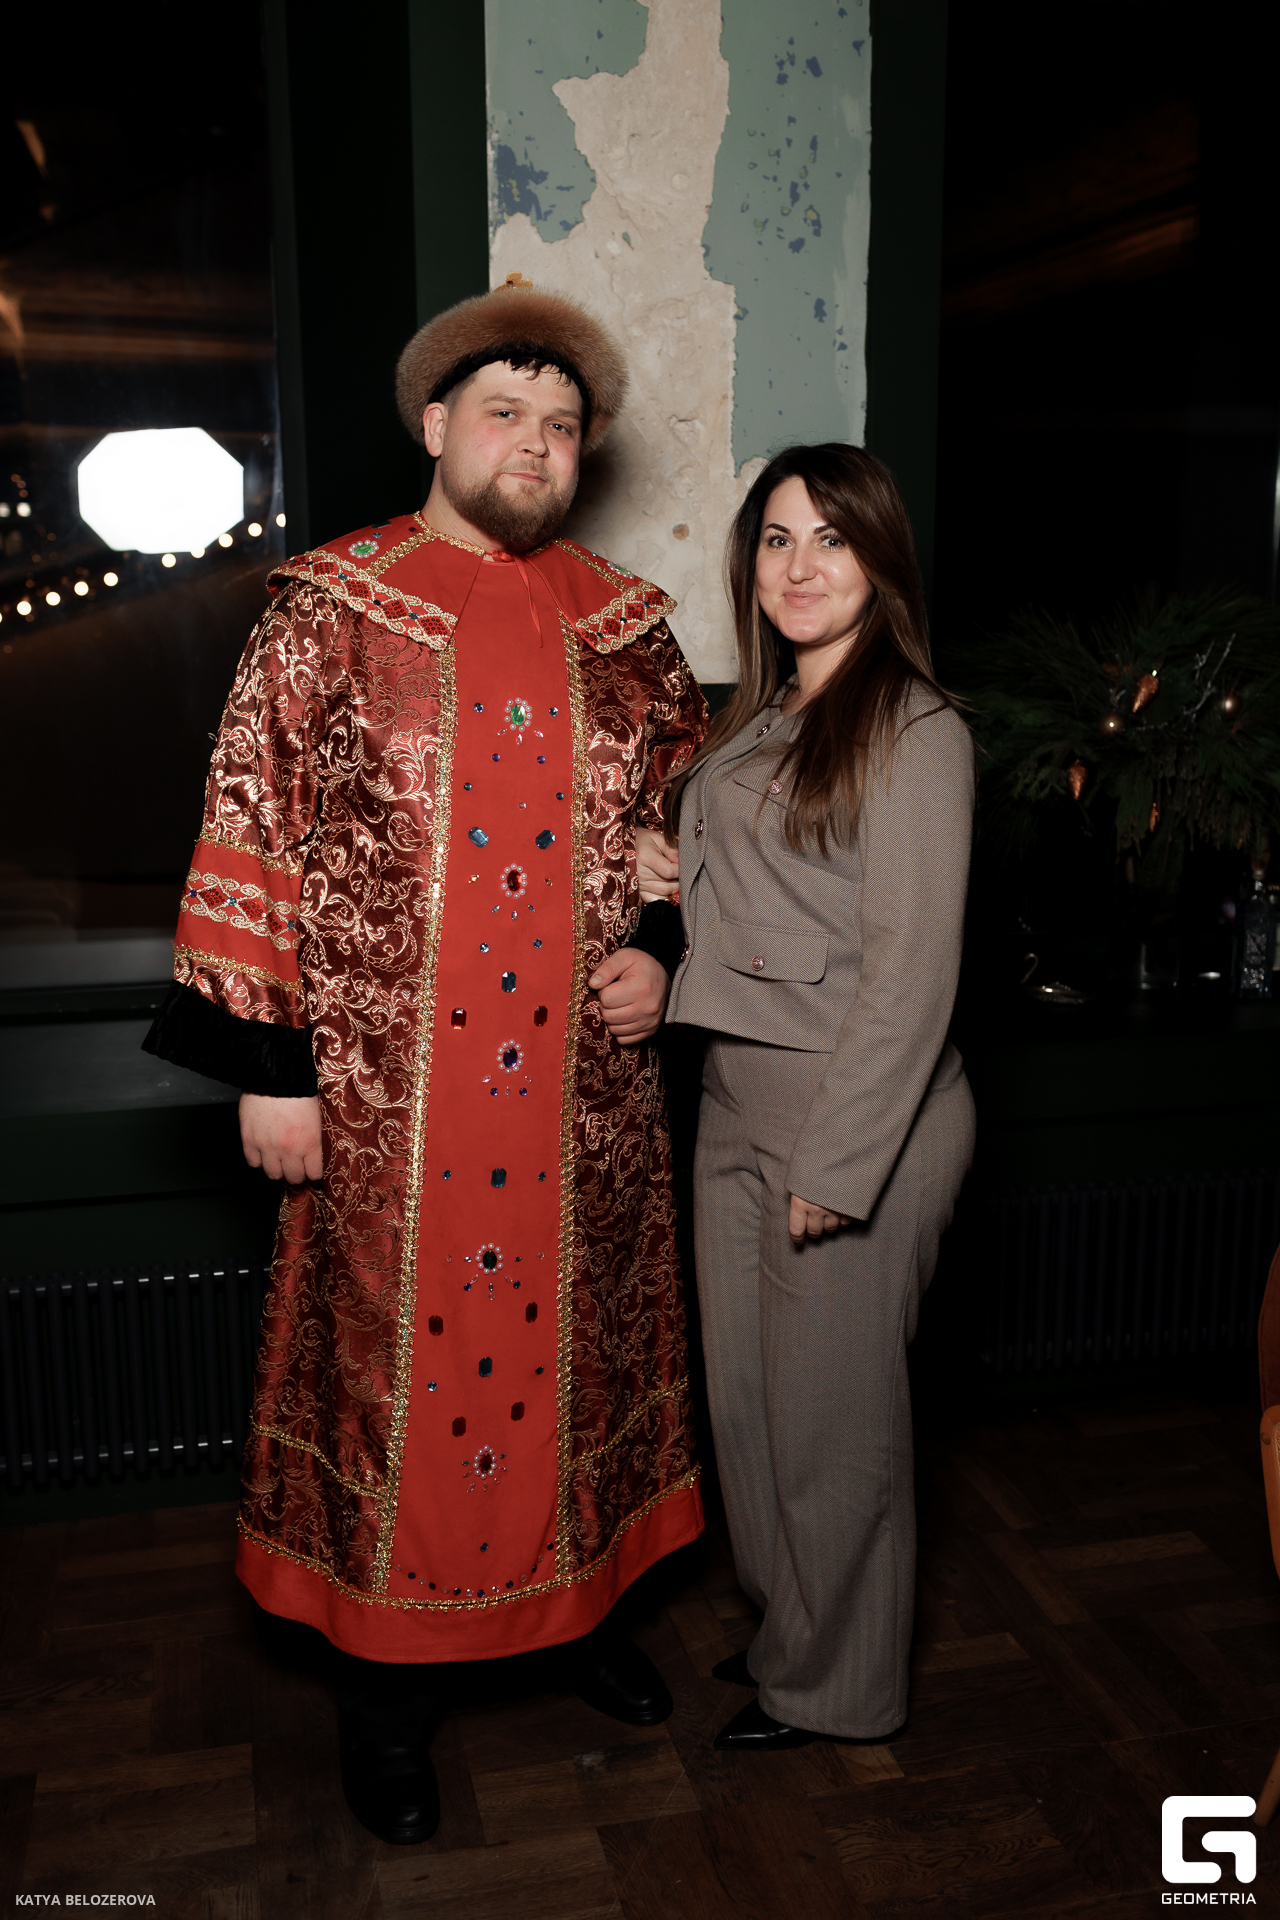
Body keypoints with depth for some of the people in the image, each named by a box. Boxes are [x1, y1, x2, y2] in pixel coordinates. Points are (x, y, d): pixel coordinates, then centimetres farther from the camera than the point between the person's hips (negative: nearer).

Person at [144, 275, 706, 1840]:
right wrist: (267, 1059, -9)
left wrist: (661, 953, 2)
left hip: (585, 1089, 4)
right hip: (387, 1100, -3)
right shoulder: (331, 611, -3)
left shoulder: (625, 626, 7)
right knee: (393, 1361, 9)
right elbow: (251, 830, -5)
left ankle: (583, 1604, 42)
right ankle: (387, 1683, 30)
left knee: (576, 1346, 17)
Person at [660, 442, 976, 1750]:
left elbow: (910, 968, -17)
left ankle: (836, 1686, 31)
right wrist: (664, 868, 5)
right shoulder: (757, 721, 13)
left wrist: (837, 1161, -19)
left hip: (857, 1110, -8)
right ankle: (785, 1620, 41)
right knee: (744, 1386, 17)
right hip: (736, 1101, 8)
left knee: (831, 1406, 8)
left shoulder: (914, 732, -13)